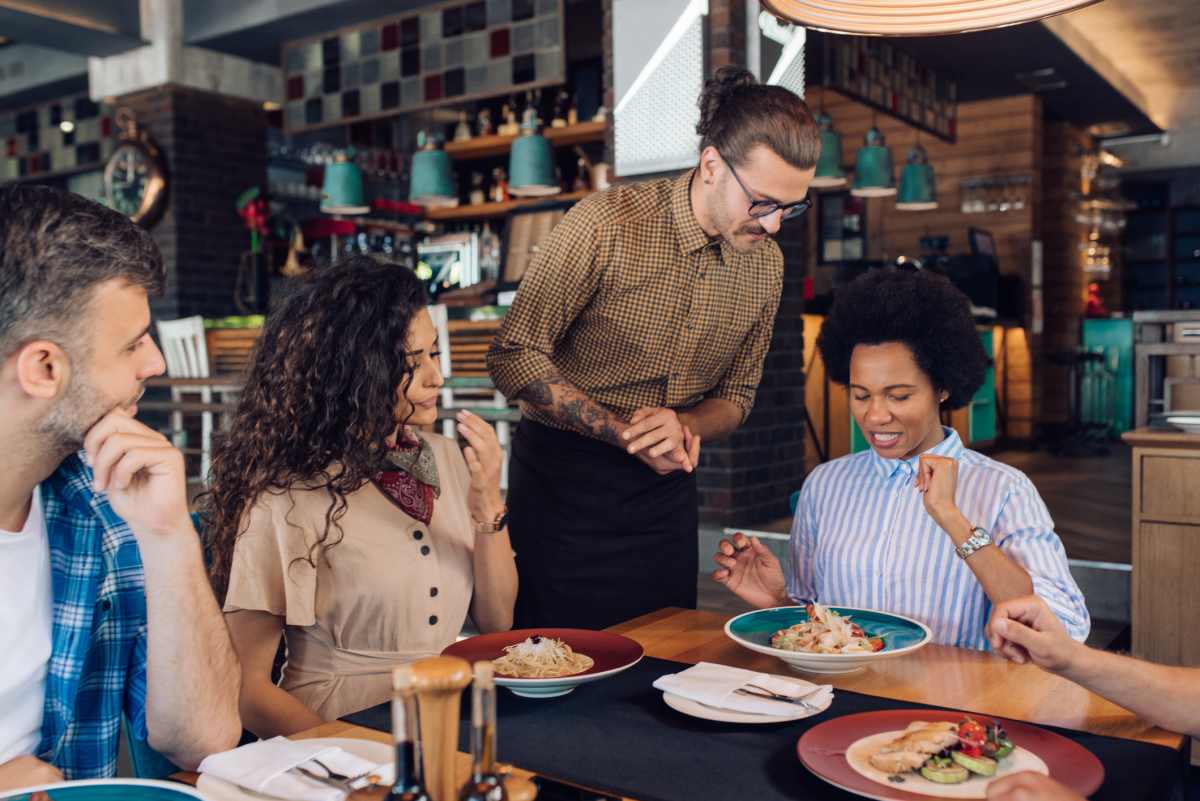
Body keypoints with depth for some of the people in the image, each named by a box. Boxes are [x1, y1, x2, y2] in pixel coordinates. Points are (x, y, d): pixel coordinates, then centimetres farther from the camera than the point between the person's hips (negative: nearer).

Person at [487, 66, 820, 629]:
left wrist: (684, 428, -13)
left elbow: (736, 395, 10)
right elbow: (513, 358, -15)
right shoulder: (606, 225, -18)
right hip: (562, 481, -5)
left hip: (666, 490, 5)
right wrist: (624, 432, -21)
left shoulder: (766, 265, 1)